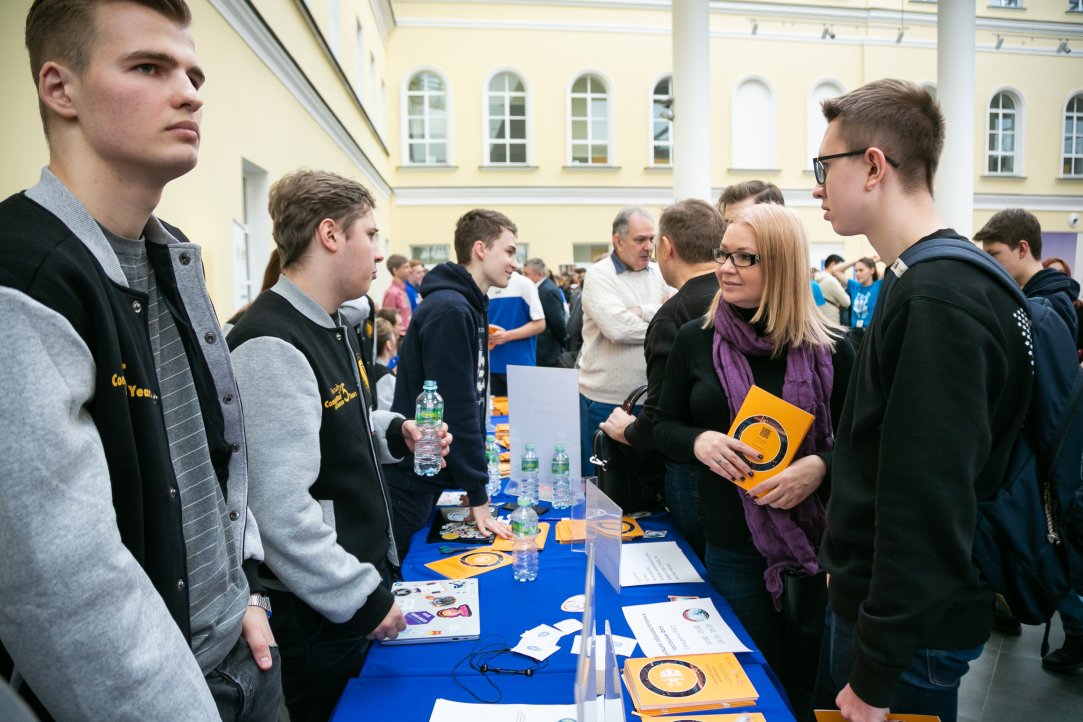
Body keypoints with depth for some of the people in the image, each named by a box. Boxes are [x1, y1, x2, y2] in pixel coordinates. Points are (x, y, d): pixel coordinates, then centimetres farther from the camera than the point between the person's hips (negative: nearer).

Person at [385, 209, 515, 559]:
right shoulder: (449, 310, -20)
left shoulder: (468, 306, 10)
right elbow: (456, 408, -23)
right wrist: (478, 497, -18)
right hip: (412, 482, -9)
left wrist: (475, 480, 12)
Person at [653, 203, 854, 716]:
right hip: (732, 546, 1)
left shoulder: (828, 348, -6)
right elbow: (664, 426, 5)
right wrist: (699, 441, -16)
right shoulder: (694, 339, -2)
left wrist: (820, 466, -19)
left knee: (814, 680, 15)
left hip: (817, 542, 0)